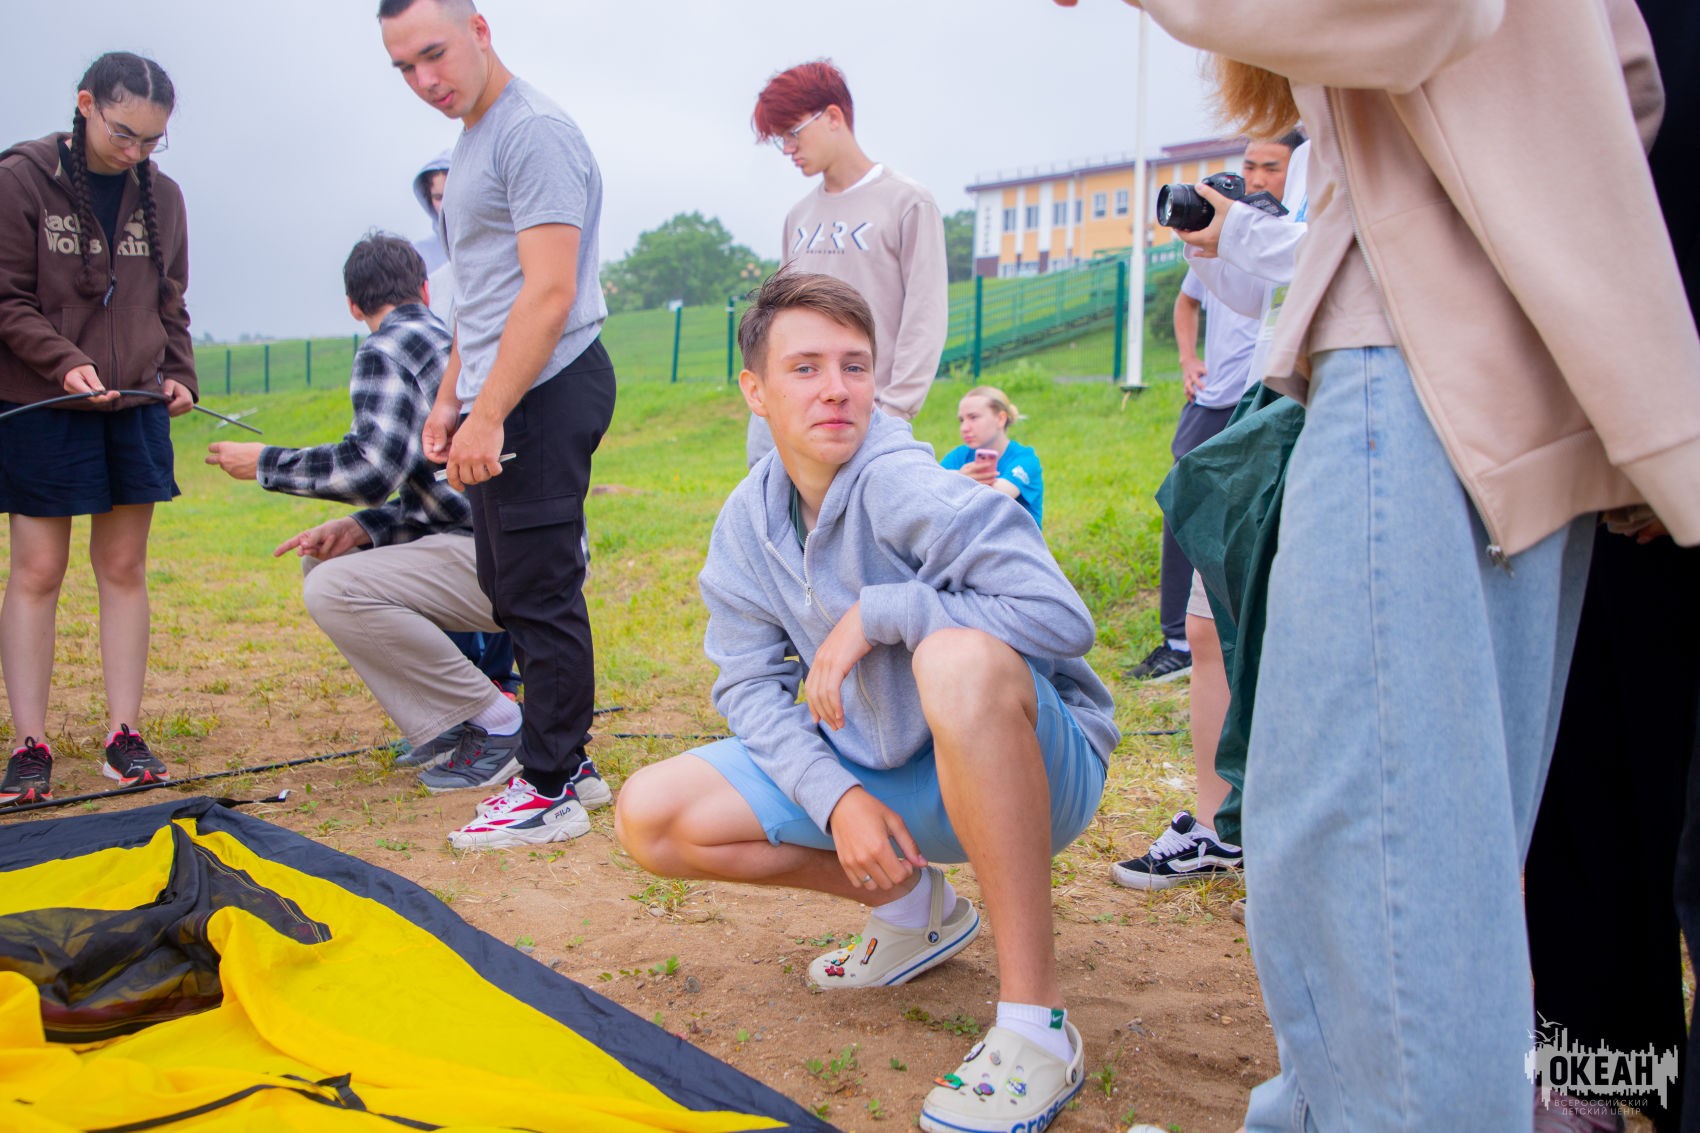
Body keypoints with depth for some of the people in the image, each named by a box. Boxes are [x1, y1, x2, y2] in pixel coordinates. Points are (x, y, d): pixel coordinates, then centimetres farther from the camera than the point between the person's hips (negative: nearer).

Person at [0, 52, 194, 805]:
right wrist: (65, 362, -20)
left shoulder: (161, 195, 7)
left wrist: (179, 375, -1)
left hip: (137, 410, 4)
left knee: (124, 568, 6)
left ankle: (124, 735, 13)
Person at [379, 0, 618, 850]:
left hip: (546, 393, -10)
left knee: (540, 594, -6)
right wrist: (450, 395, 20)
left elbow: (549, 291, -21)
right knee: (511, 588, 15)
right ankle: (557, 746, 27)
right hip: (499, 400, 10)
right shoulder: (471, 138, 21)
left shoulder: (534, 132, -12)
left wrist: (488, 416, -22)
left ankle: (552, 791, 2)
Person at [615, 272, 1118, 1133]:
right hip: (881, 773, 7)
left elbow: (1060, 616, -32)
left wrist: (872, 614, -27)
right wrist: (839, 799, -17)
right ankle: (913, 906, 13)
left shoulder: (903, 484, -23)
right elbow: (750, 688, -1)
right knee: (651, 818, -4)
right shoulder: (747, 521, -2)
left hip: (1035, 766, -6)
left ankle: (1035, 1022, -26)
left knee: (959, 659, -40)